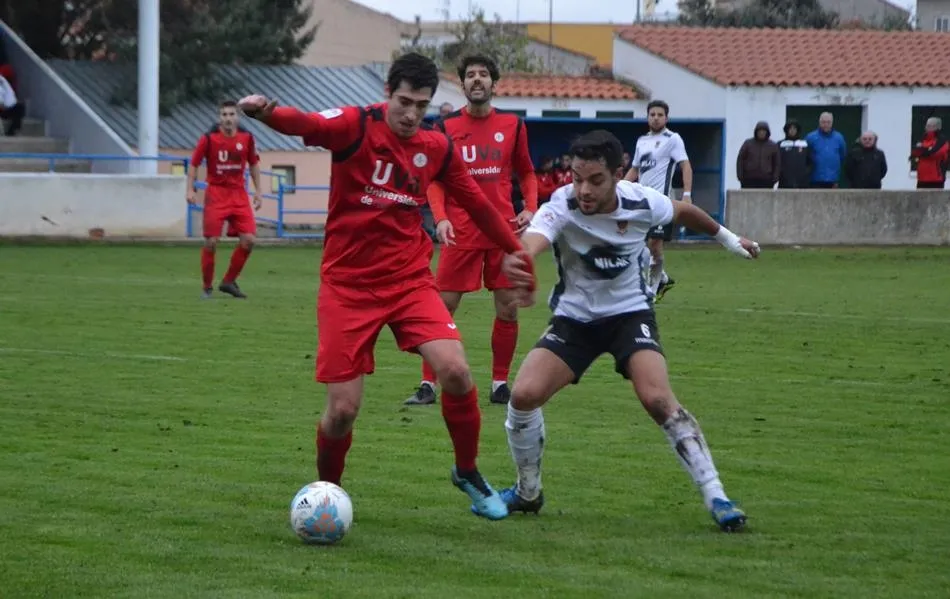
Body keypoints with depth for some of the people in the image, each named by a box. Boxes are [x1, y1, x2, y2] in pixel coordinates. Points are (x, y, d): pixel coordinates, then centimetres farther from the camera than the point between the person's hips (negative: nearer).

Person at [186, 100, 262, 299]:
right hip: (216, 193, -3)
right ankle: (206, 287, 9)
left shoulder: (246, 138, 2)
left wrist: (258, 191, 13)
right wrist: (190, 189, -7)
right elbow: (194, 164, 1)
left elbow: (254, 163, 15)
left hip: (239, 194, 3)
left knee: (248, 240, -7)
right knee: (211, 241, -7)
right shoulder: (209, 139, -6)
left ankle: (229, 281, 10)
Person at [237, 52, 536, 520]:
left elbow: (477, 204, 17)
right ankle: (326, 493, 24)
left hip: (410, 280, 3)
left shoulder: (437, 147, 2)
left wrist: (518, 252, 20)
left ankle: (468, 474, 7)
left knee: (456, 371, -18)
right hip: (347, 285, -3)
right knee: (343, 410, -6)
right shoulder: (356, 126, -12)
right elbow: (306, 125, -32)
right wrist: (265, 112, -54)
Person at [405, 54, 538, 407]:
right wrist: (440, 217, -12)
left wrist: (530, 208, 0)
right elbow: (433, 179, 3)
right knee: (443, 306, -5)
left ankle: (500, 383, 16)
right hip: (460, 231, -2)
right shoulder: (446, 126, 2)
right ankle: (428, 385, 1)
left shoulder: (512, 125, 7)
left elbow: (526, 172, 16)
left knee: (508, 307, 3)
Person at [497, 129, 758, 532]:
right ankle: (527, 492, 11)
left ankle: (716, 498, -15)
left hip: (630, 313, -1)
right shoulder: (561, 208, -26)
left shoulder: (641, 203, -18)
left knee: (657, 398, -24)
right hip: (573, 318, 1)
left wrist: (727, 237, 23)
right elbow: (532, 240, -50)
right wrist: (514, 260, -75)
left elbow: (683, 212, 7)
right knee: (524, 394, -16)